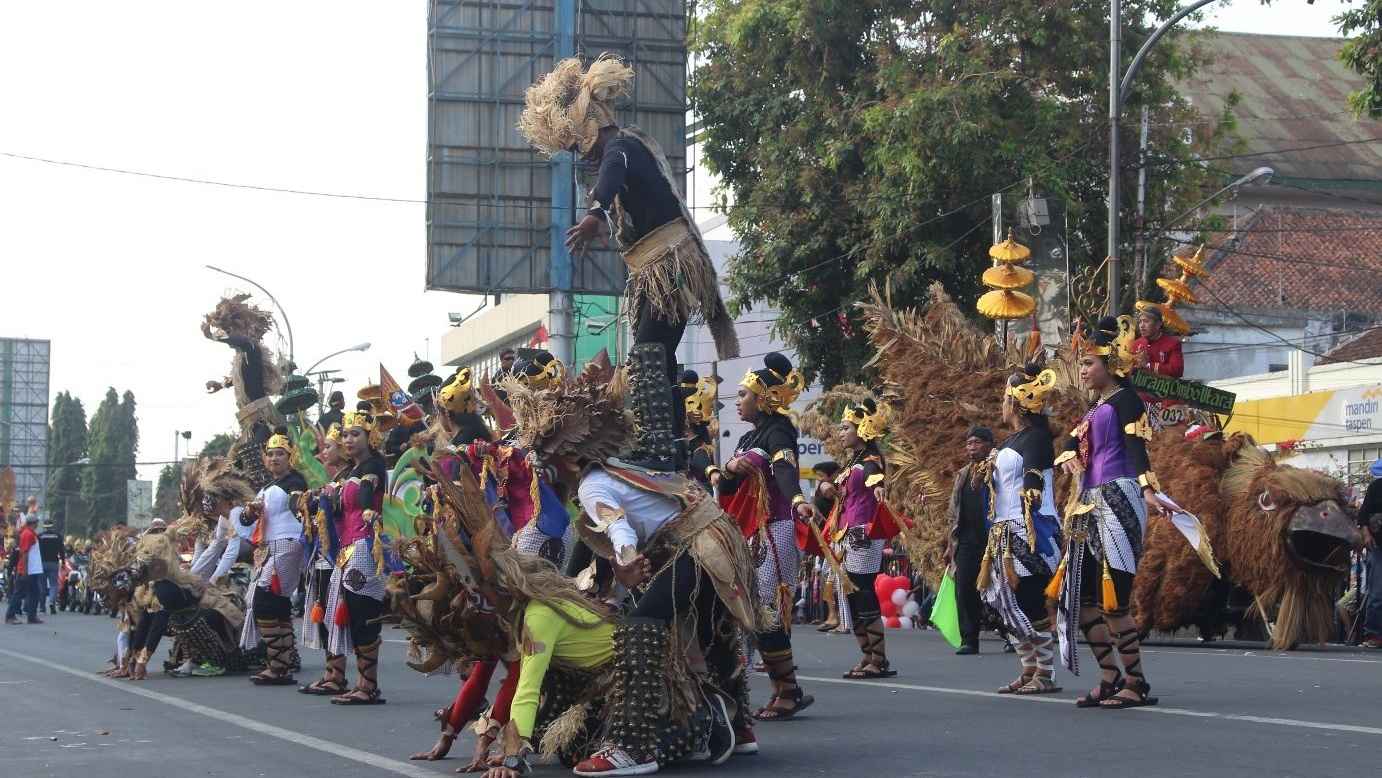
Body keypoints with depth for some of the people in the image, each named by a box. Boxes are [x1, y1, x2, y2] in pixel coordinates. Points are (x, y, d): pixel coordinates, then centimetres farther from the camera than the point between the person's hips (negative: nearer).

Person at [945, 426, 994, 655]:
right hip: (967, 539, 5)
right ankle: (969, 640, 0)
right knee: (964, 590, -3)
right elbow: (954, 513, 21)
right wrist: (950, 544, 18)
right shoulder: (962, 475, 20)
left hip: (992, 539, -5)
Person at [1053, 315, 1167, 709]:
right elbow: (1074, 438, 30)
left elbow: (1137, 447, -18)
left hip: (1118, 503, -9)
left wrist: (1148, 489, -32)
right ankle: (1111, 680, 13)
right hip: (1090, 507, 9)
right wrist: (1069, 456, 5)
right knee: (1082, 596, 6)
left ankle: (1137, 684, -5)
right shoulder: (1097, 407, 22)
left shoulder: (1125, 399, -5)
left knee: (1112, 597, -11)